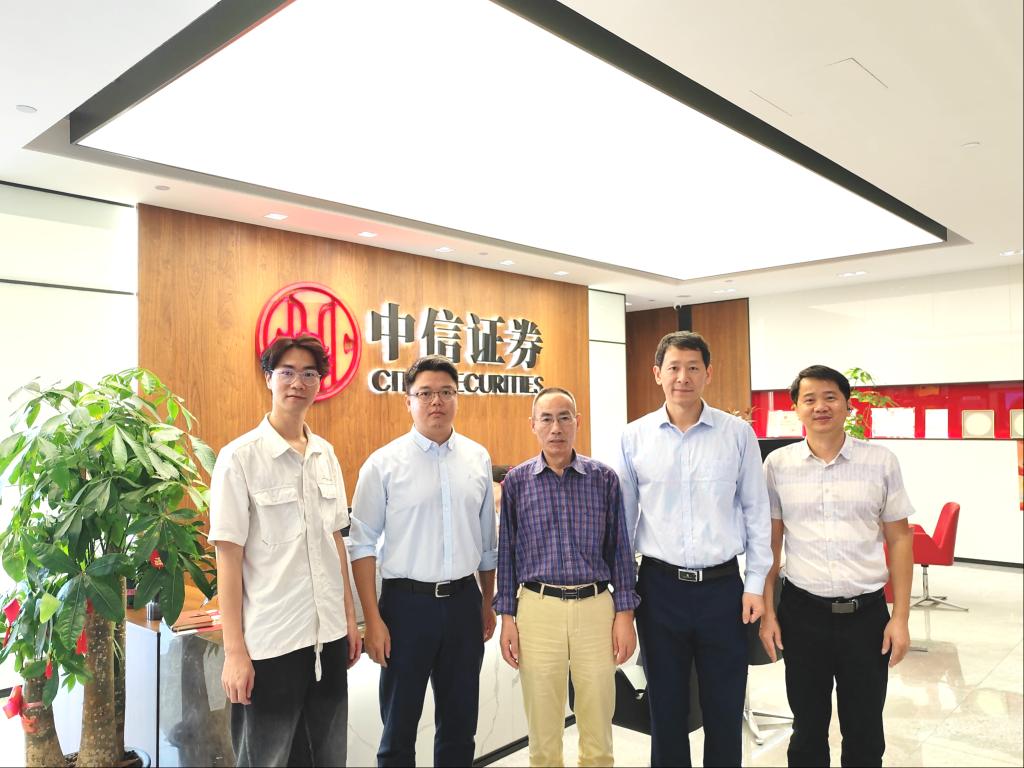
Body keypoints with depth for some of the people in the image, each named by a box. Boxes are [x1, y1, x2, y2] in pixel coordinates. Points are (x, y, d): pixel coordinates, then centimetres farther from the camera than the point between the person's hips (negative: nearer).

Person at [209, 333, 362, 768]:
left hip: (328, 636, 5)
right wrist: (234, 650, -11)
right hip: (270, 642, -5)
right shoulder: (240, 457, -10)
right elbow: (228, 556, -10)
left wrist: (349, 617, 12)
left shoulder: (326, 455, 6)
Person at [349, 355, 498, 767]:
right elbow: (363, 545, -7)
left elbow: (487, 540, 10)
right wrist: (373, 620, -10)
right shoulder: (383, 463, -8)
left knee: (460, 722, 17)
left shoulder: (478, 458, 2)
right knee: (400, 723, 12)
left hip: (464, 601, 3)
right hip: (408, 602, -3)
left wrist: (488, 604, 13)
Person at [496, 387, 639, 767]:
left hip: (596, 607, 0)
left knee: (598, 729, 11)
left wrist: (624, 614, -1)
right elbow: (507, 551, 5)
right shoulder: (517, 481, 2)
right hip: (538, 608, 0)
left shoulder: (604, 478, 1)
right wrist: (507, 617, 2)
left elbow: (619, 549, 3)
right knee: (542, 732, 11)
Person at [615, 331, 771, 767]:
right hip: (659, 587, 1)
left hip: (722, 587, 0)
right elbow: (623, 516, 5)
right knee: (665, 708, 15)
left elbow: (756, 512, 2)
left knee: (725, 710, 13)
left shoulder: (738, 433, -2)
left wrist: (755, 584, 0)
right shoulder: (634, 437, -1)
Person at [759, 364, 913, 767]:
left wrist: (901, 617, -1)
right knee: (807, 730, 15)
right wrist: (767, 612, 2)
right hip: (802, 612, 0)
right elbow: (770, 542, 4)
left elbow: (899, 539, 3)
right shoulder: (777, 464, -2)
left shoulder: (882, 461, -2)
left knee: (865, 735, 13)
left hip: (866, 613, 0)